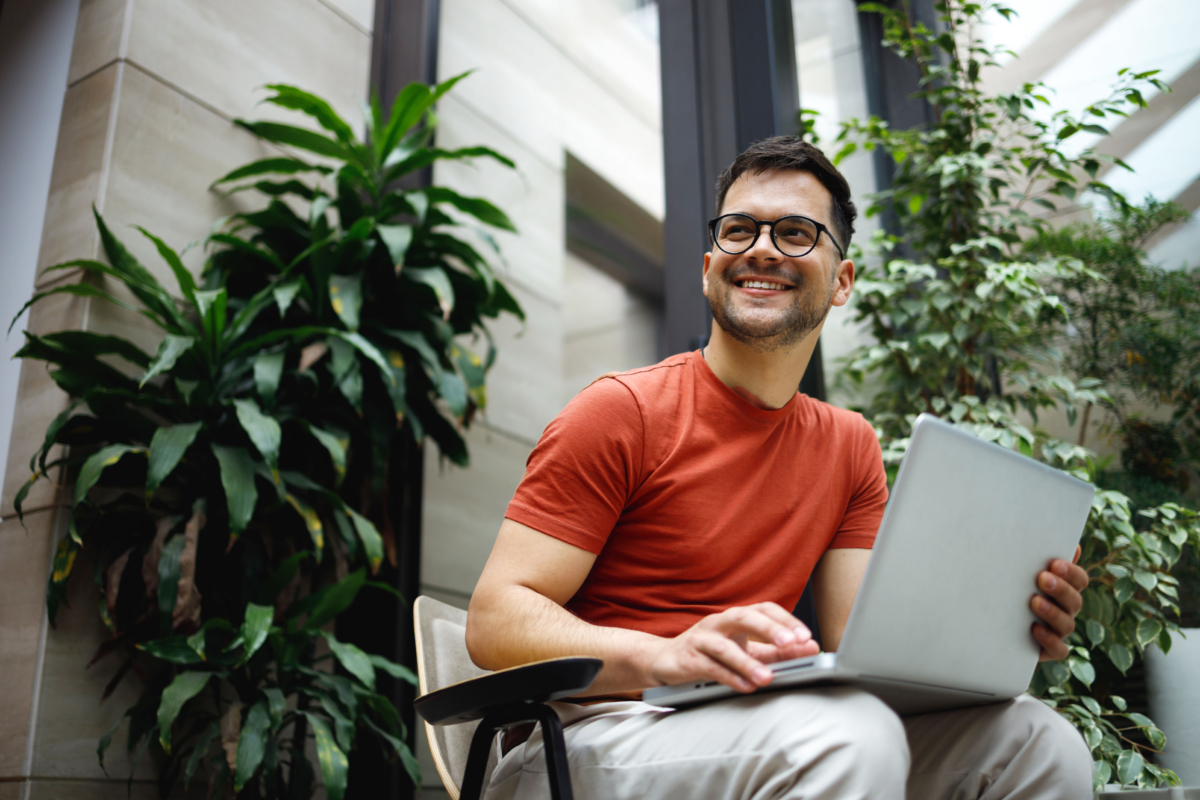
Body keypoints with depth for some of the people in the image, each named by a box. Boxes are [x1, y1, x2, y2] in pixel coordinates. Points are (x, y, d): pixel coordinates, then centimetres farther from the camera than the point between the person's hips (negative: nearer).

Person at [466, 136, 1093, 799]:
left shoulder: (850, 446, 10)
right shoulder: (621, 411, -9)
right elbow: (495, 621, -14)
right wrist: (668, 656, -32)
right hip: (594, 734, -5)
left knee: (1037, 741, -12)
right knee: (853, 736, -33)